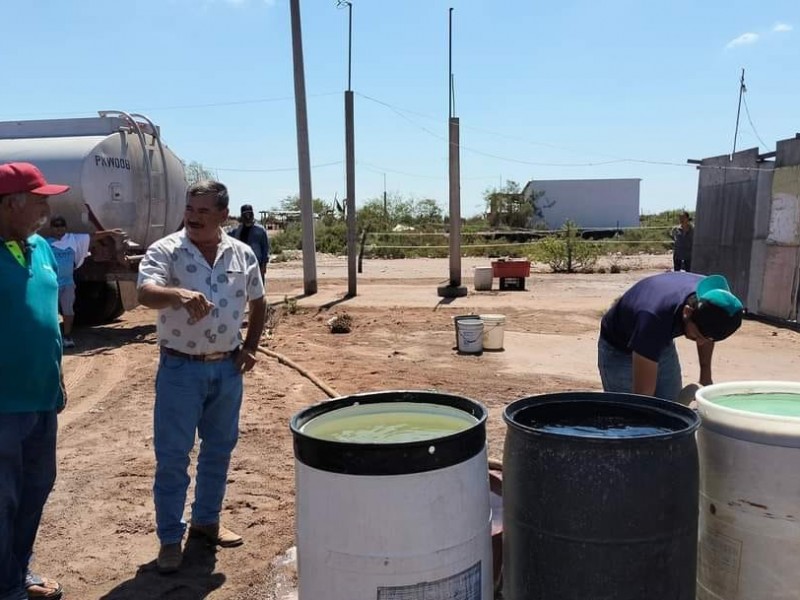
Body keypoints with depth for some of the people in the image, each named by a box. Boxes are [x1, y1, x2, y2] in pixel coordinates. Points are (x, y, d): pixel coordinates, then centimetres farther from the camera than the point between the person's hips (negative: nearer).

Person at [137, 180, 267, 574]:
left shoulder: (243, 254, 3)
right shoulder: (164, 251, -9)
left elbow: (257, 303, 15)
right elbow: (146, 294, -26)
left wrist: (250, 347, 5)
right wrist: (178, 294, -47)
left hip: (227, 368, 4)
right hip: (180, 368, -4)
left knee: (219, 448, 15)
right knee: (172, 456, 2)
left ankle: (206, 520, 33)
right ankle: (170, 539, 17)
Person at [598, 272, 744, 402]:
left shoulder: (709, 296, -23)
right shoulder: (653, 319, -43)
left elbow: (707, 333, 4)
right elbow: (643, 394, -39)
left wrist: (706, 374, 8)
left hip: (662, 346, 6)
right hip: (618, 352, -6)